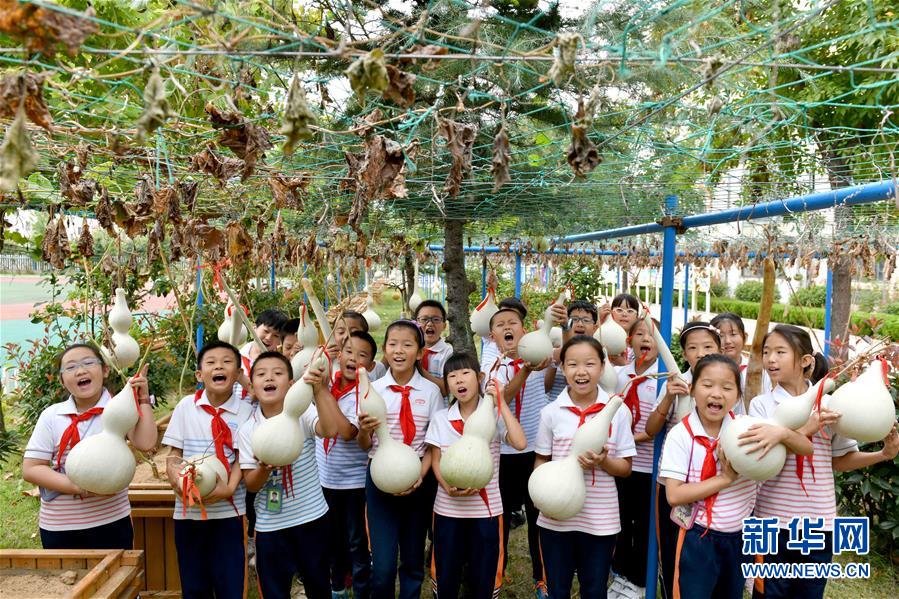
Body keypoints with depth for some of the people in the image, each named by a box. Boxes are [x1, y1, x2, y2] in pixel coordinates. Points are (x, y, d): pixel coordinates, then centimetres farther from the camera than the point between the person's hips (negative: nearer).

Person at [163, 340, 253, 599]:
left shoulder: (245, 410, -4)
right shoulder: (186, 406, 1)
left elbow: (241, 457, -4)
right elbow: (174, 454, 3)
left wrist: (229, 487, -20)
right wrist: (178, 481, -15)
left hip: (229, 510, -2)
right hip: (188, 509, 2)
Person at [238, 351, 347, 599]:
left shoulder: (303, 413, -12)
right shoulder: (247, 429, -7)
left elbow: (331, 429, -33)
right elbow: (251, 484, -6)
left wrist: (320, 389, -45)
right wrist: (264, 467, -27)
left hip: (312, 516, 0)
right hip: (270, 524, 1)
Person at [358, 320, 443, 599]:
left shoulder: (430, 390, -1)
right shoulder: (373, 389, -1)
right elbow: (365, 445, 0)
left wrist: (420, 475, -13)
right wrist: (363, 430, -22)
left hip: (418, 478, 1)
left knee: (413, 562, 11)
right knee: (383, 566, -5)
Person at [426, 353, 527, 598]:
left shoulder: (494, 415, -4)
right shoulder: (440, 418, 1)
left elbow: (520, 443, -20)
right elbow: (435, 461, 3)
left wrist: (501, 403, -17)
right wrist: (448, 487, -16)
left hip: (486, 509, -1)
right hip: (448, 509, 2)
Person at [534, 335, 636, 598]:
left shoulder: (618, 411, -5)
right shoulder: (551, 412, -4)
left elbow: (625, 468, 0)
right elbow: (541, 461, 5)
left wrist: (603, 461, -21)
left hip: (601, 518, 0)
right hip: (556, 516, 1)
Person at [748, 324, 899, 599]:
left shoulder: (828, 404, 0)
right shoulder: (761, 404, -6)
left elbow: (840, 461, 7)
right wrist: (807, 429, -29)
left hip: (819, 522, 2)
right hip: (773, 521, -2)